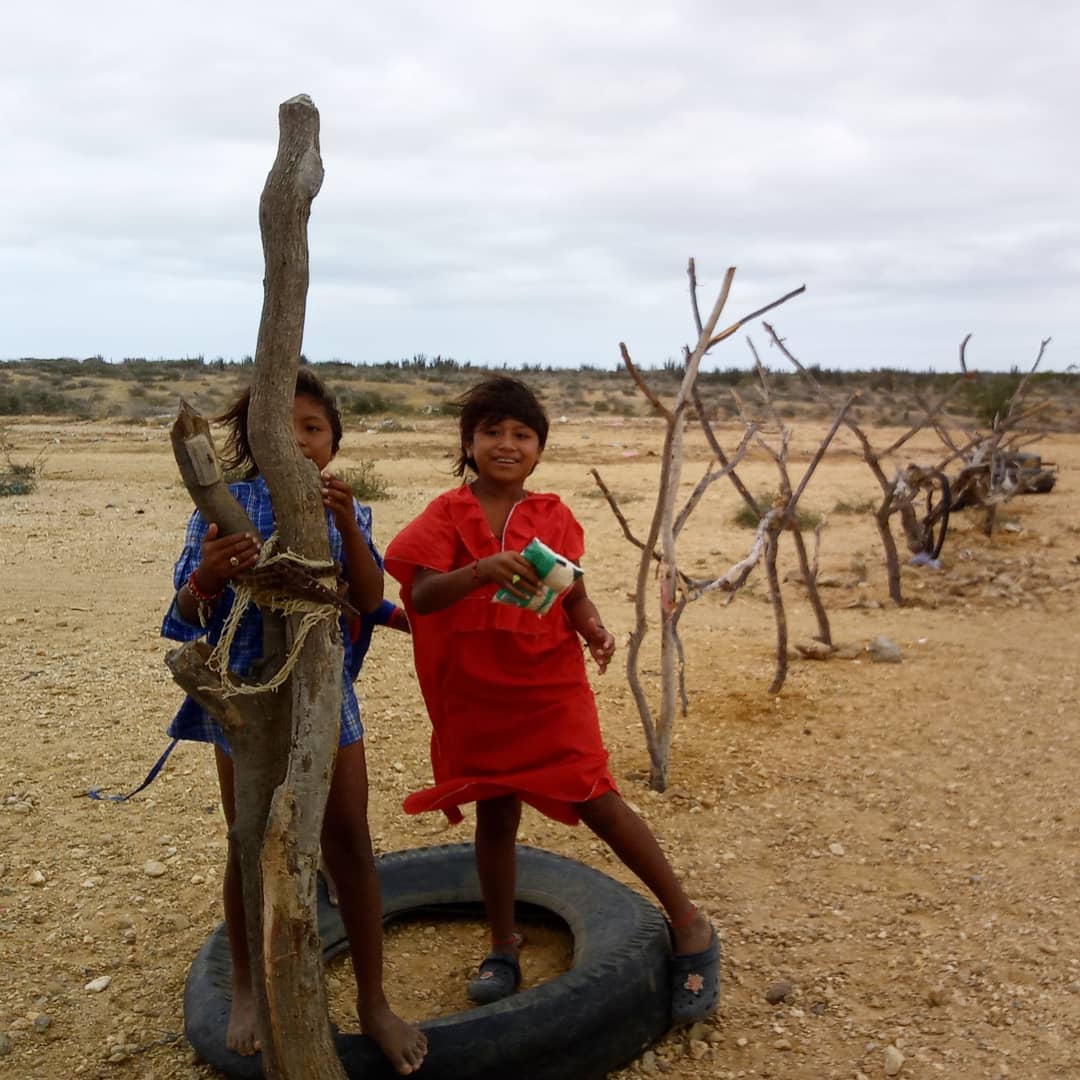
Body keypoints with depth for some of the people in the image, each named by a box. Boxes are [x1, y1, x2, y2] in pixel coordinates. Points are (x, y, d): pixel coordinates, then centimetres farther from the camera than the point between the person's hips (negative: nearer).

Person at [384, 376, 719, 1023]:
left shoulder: (553, 516, 2)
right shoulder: (447, 515, -3)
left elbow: (574, 595, 2)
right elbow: (421, 595, -17)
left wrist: (595, 629, -20)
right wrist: (483, 570, -35)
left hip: (550, 685, 0)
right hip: (478, 693, 1)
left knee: (596, 801, -3)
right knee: (496, 815, 12)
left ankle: (689, 925, 13)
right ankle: (505, 944, 34)